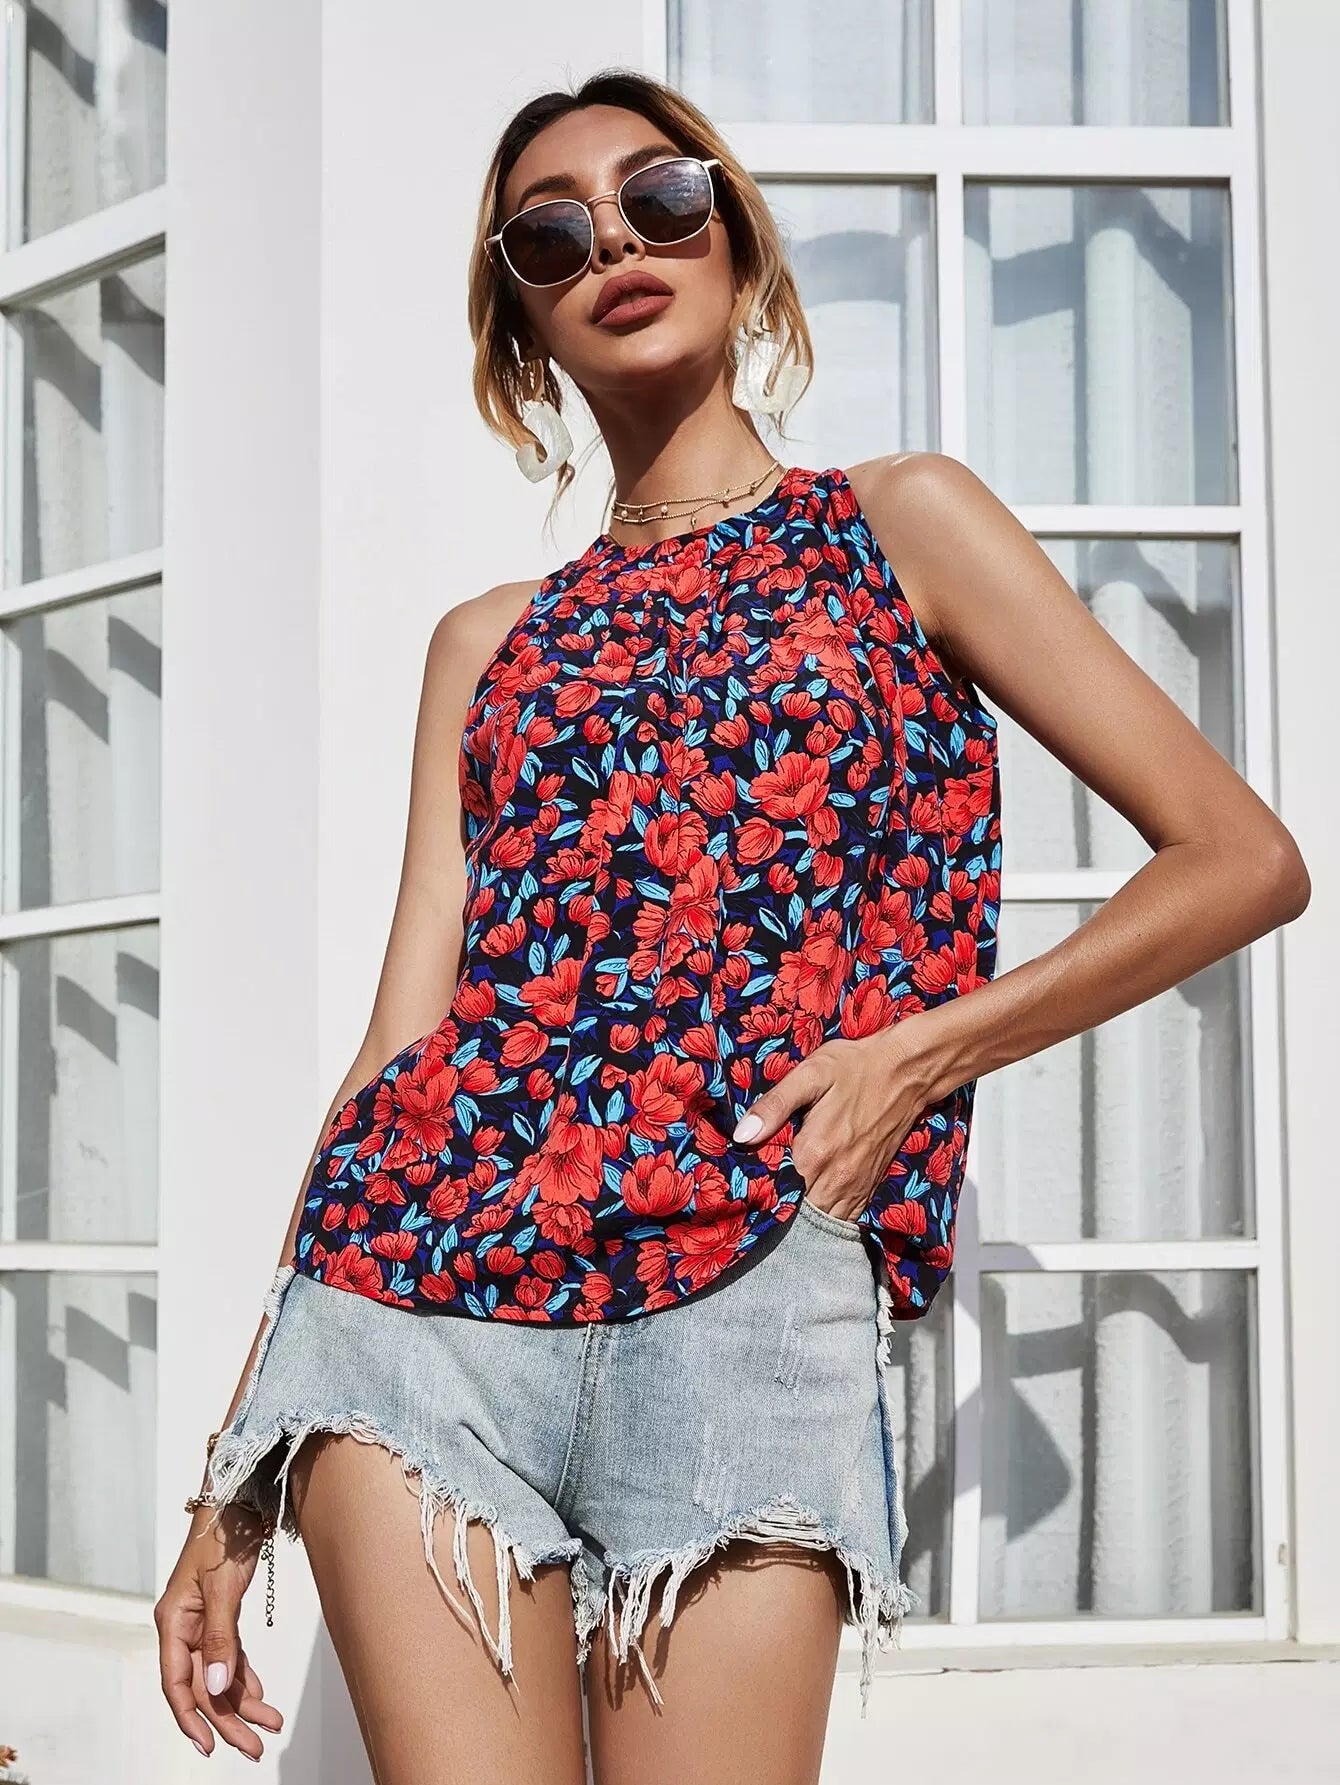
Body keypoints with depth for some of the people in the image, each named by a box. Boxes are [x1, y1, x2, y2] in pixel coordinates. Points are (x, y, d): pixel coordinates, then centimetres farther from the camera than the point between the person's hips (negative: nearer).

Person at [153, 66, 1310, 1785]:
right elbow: (403, 1036, 15)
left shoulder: (901, 523, 13)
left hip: (748, 1273, -2)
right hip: (418, 1273, 3)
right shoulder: (485, 644, 21)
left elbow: (1244, 855, 8)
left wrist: (924, 1049, -4)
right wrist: (235, 1479, 10)